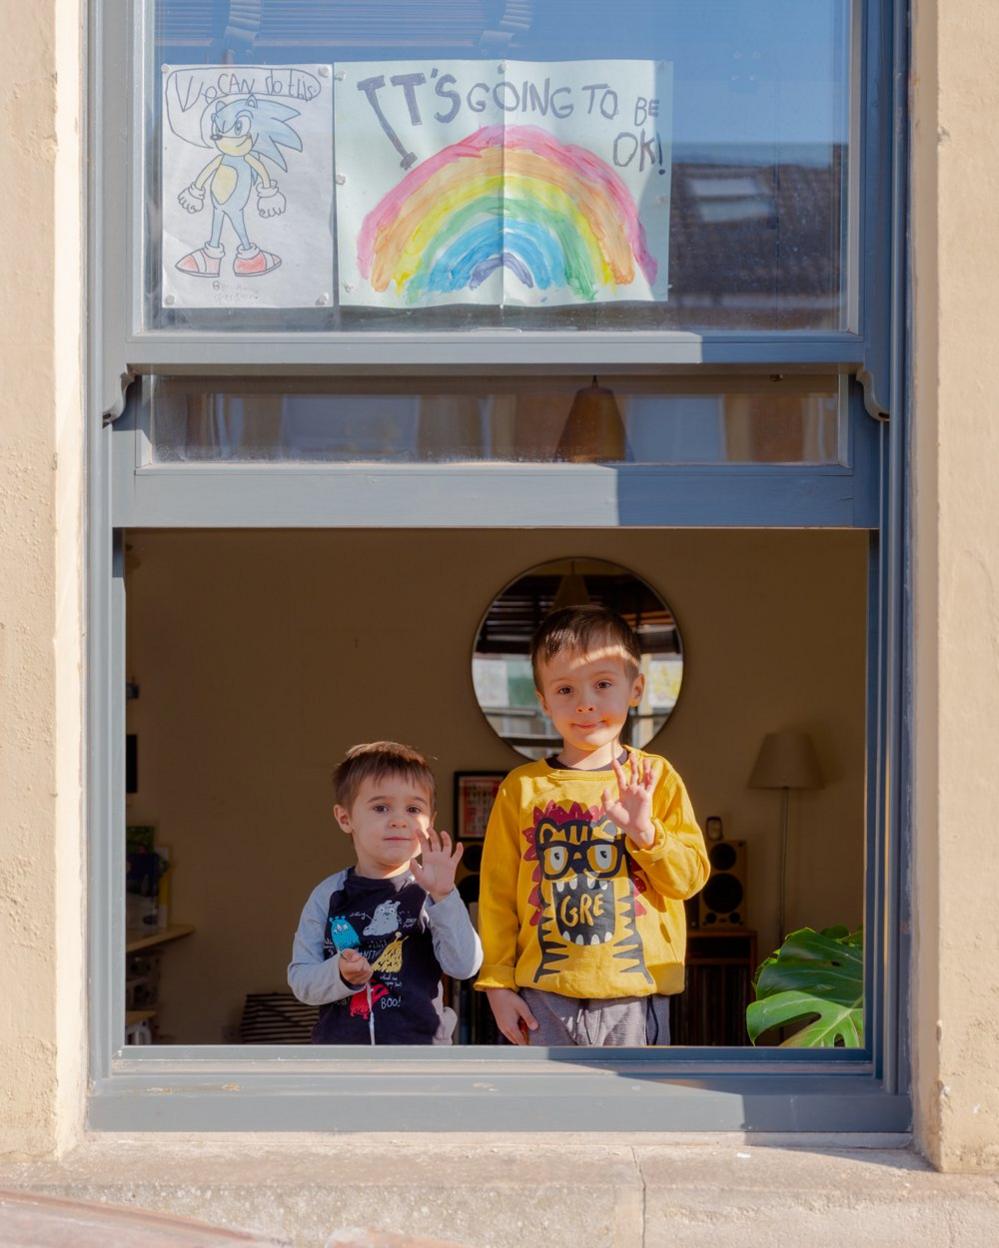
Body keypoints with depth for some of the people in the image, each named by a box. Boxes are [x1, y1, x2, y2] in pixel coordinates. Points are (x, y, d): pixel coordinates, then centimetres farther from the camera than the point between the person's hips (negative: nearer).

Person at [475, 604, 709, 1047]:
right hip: (546, 997, 0)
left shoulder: (655, 777, 2)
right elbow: (497, 893, 4)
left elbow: (691, 876, 0)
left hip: (635, 995, 0)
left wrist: (645, 830, -17)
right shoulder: (522, 787, 1)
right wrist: (498, 982, 2)